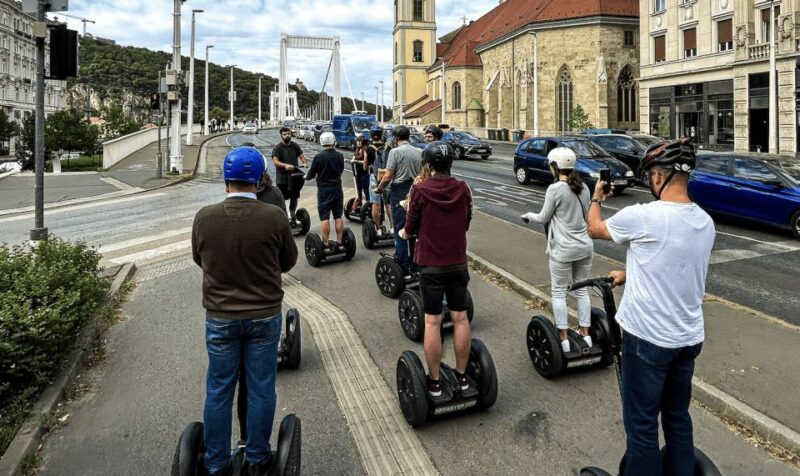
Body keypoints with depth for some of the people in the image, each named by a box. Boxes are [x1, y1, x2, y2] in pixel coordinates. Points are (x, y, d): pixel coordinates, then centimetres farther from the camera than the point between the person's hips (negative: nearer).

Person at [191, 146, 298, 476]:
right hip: (264, 315, -1)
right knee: (261, 389, 13)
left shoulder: (204, 217, -10)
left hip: (220, 317, 1)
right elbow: (288, 262, 0)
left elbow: (199, 259, 7)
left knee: (218, 390, 14)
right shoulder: (275, 217, -14)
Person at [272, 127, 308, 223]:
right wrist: (285, 165, -38)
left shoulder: (295, 146, 6)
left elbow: (301, 155, 1)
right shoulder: (277, 148, -9)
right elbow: (275, 161, -20)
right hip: (282, 178, -5)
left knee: (294, 198, 14)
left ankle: (292, 217, 31)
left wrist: (305, 160, -23)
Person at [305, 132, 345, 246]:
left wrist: (306, 177, 19)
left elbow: (311, 175, -3)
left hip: (324, 190, -4)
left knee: (324, 218, -1)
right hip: (337, 188, 4)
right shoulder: (340, 156, 2)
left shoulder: (318, 157, -12)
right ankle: (339, 242, 12)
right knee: (338, 217, 9)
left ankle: (325, 244, -1)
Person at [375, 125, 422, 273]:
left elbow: (388, 177, -14)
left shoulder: (395, 152, -12)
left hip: (399, 192, -5)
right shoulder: (419, 152, 4)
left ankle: (403, 263, 4)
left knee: (400, 229, 2)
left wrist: (379, 188, 2)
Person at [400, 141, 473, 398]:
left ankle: (434, 382, 12)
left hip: (431, 264, -3)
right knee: (460, 318, 11)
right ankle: (462, 376, 22)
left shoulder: (421, 190, -12)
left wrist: (404, 232, 20)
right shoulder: (463, 189, -1)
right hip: (458, 263, 3)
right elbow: (466, 223, 10)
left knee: (432, 322, 4)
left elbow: (410, 227, -3)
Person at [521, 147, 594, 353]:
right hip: (585, 246, 6)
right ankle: (585, 334, 22)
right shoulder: (583, 187, 5)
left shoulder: (555, 189, -14)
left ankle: (564, 339, 9)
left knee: (559, 292, 5)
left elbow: (543, 218, -4)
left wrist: (529, 216, 15)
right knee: (581, 290, 16)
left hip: (563, 249, -6)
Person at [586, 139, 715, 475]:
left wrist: (596, 199, 19)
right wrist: (629, 274, 26)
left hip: (649, 338, -7)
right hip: (689, 337, 7)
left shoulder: (642, 216, -20)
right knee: (677, 416, 21)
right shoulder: (705, 222, 2)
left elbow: (594, 229, -1)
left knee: (641, 423, 7)